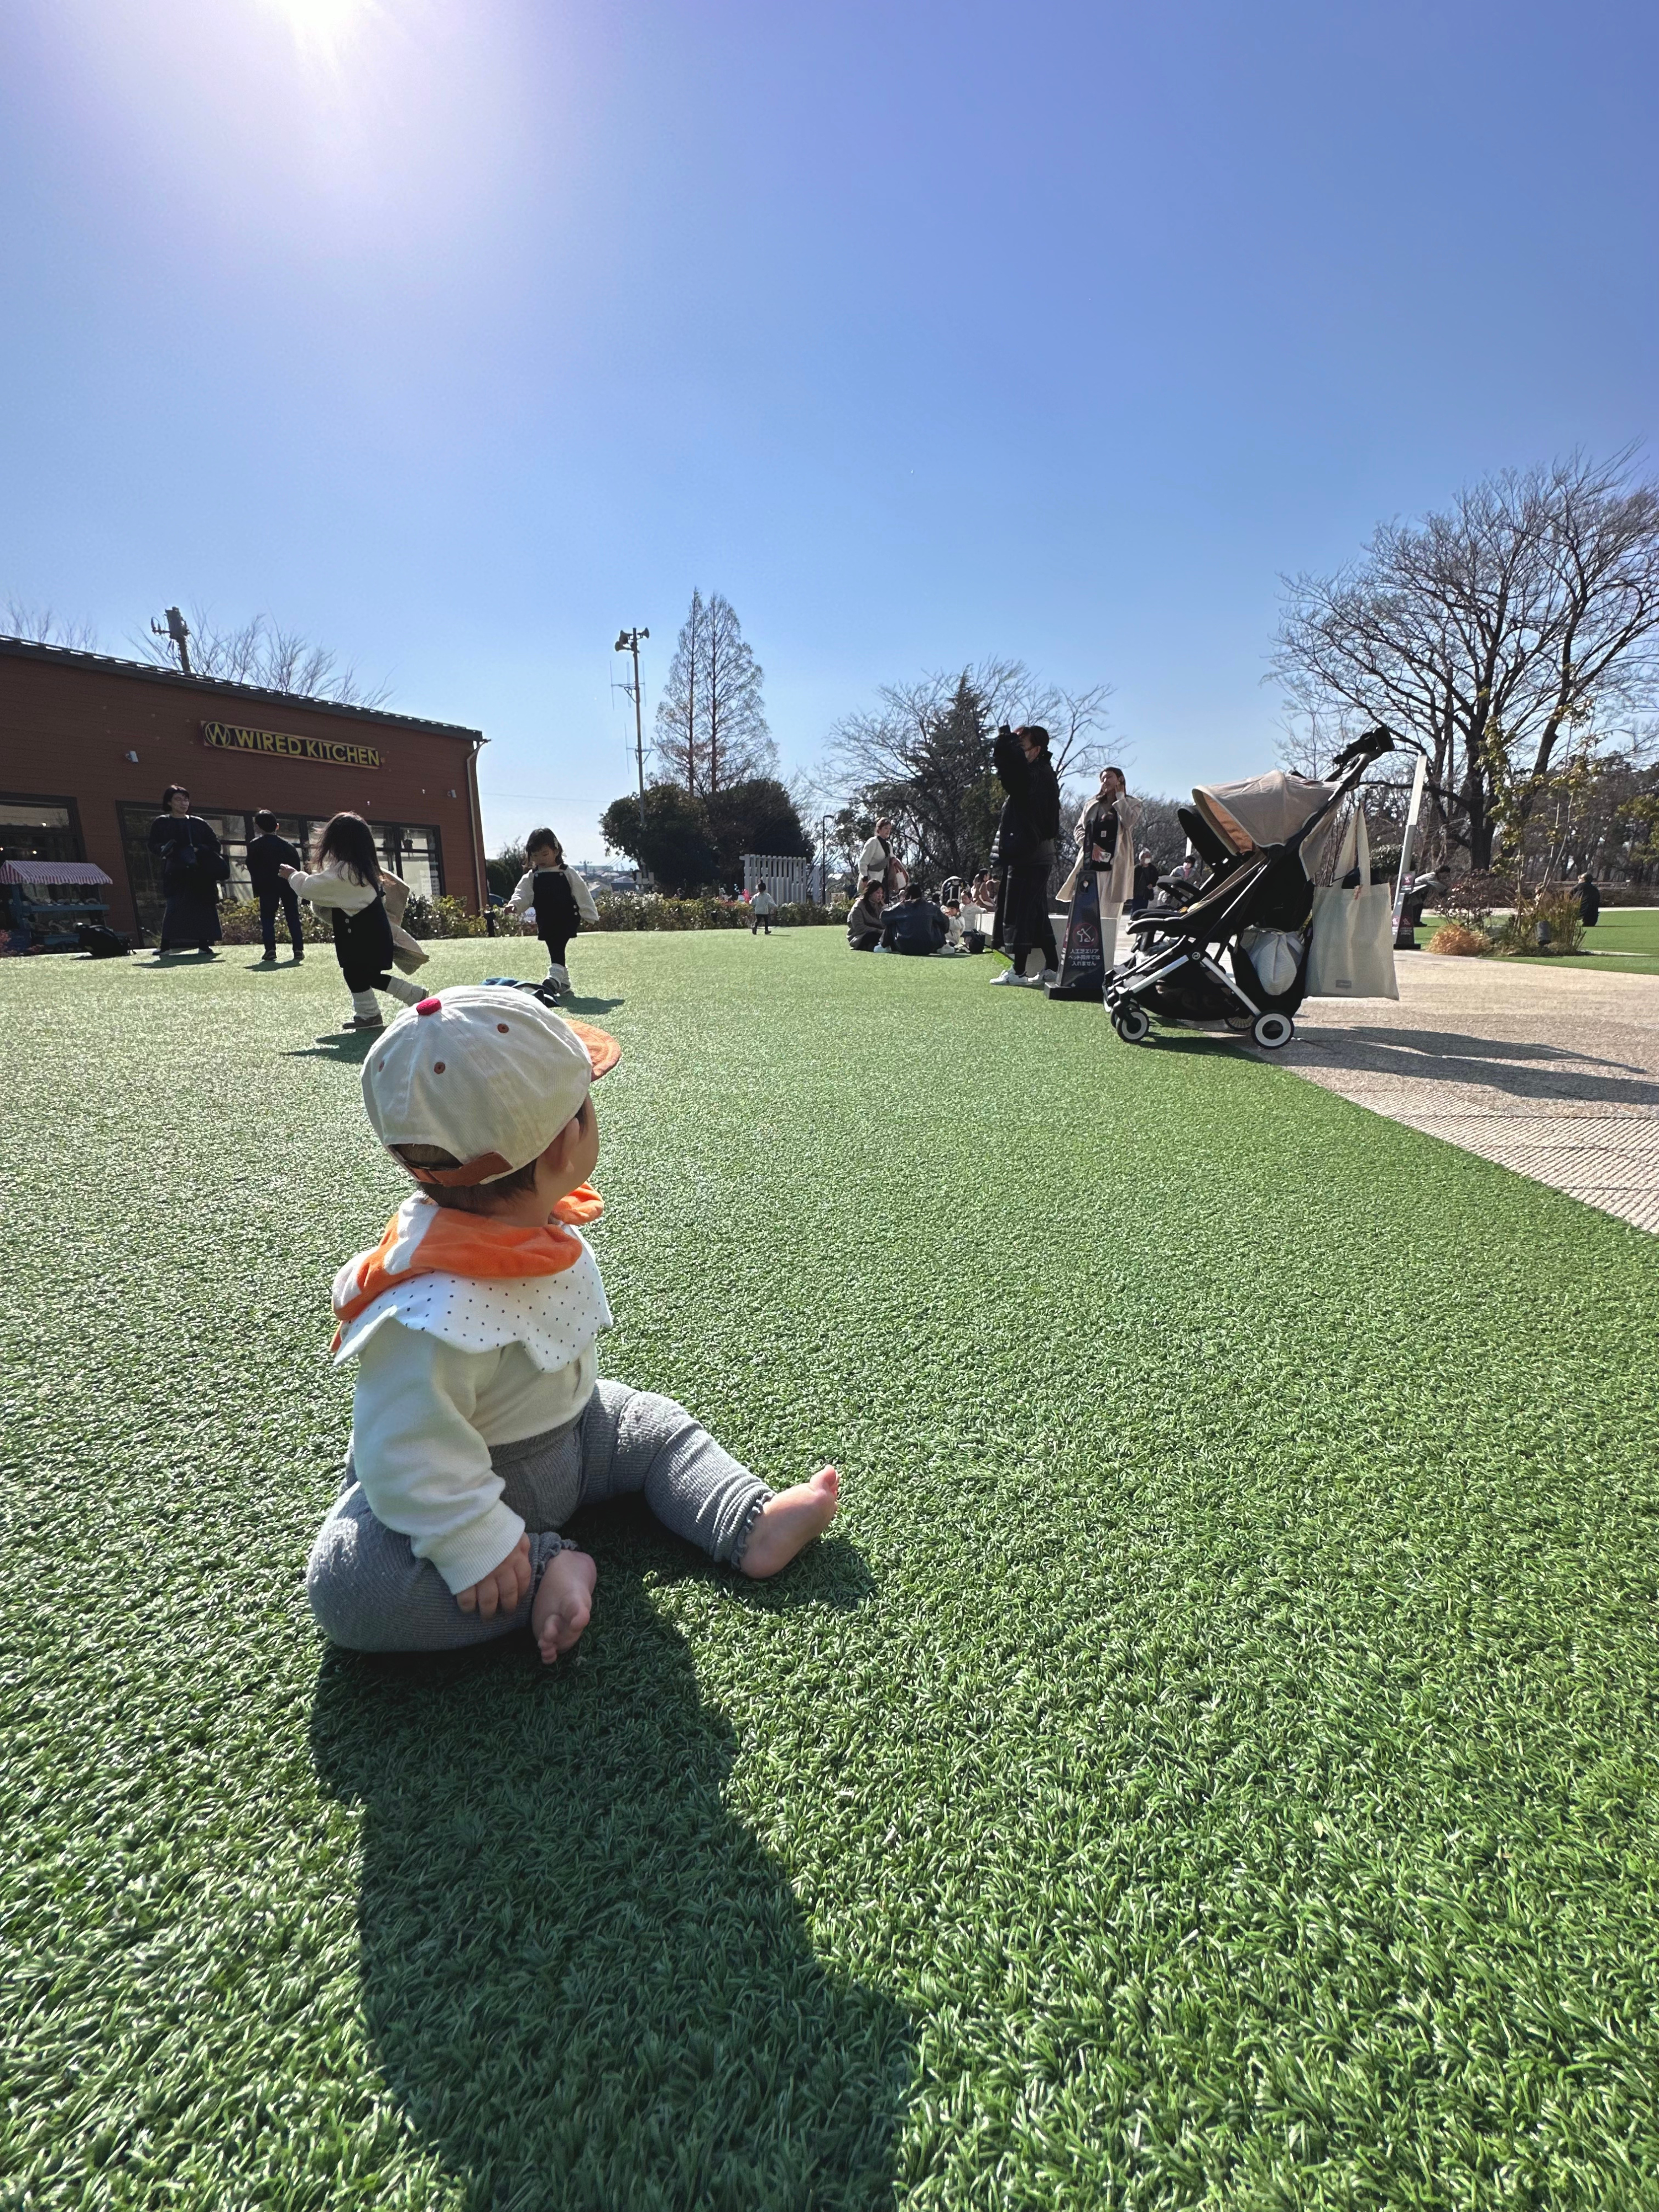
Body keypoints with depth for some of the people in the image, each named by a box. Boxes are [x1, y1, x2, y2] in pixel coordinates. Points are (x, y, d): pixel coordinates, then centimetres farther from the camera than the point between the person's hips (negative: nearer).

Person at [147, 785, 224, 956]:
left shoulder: (198, 823, 15)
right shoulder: (161, 823, 10)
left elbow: (215, 844, 10)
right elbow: (153, 845, 6)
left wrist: (199, 850, -8)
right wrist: (164, 849, -15)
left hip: (200, 873, 2)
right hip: (175, 872, -2)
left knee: (201, 907, -2)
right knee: (175, 906, -13)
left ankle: (203, 944, 2)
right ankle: (167, 943, -10)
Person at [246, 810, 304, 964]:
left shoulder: (255, 846, 1)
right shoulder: (288, 845, 8)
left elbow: (252, 868, 0)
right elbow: (297, 865, 5)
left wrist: (257, 888, 8)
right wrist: (294, 882, 9)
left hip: (268, 887, -2)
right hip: (289, 886, 2)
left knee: (267, 918, 2)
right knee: (293, 918, 5)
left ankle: (270, 949, -9)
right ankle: (299, 949, -3)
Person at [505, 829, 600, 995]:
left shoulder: (567, 873, 0)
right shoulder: (531, 877, 8)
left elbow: (582, 894, 0)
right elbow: (523, 894, -3)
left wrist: (592, 916, -2)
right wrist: (515, 905, -26)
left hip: (567, 919, -4)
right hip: (546, 923, 4)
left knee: (558, 947, -21)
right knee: (554, 950, 9)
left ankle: (556, 976, -30)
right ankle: (564, 981, 20)